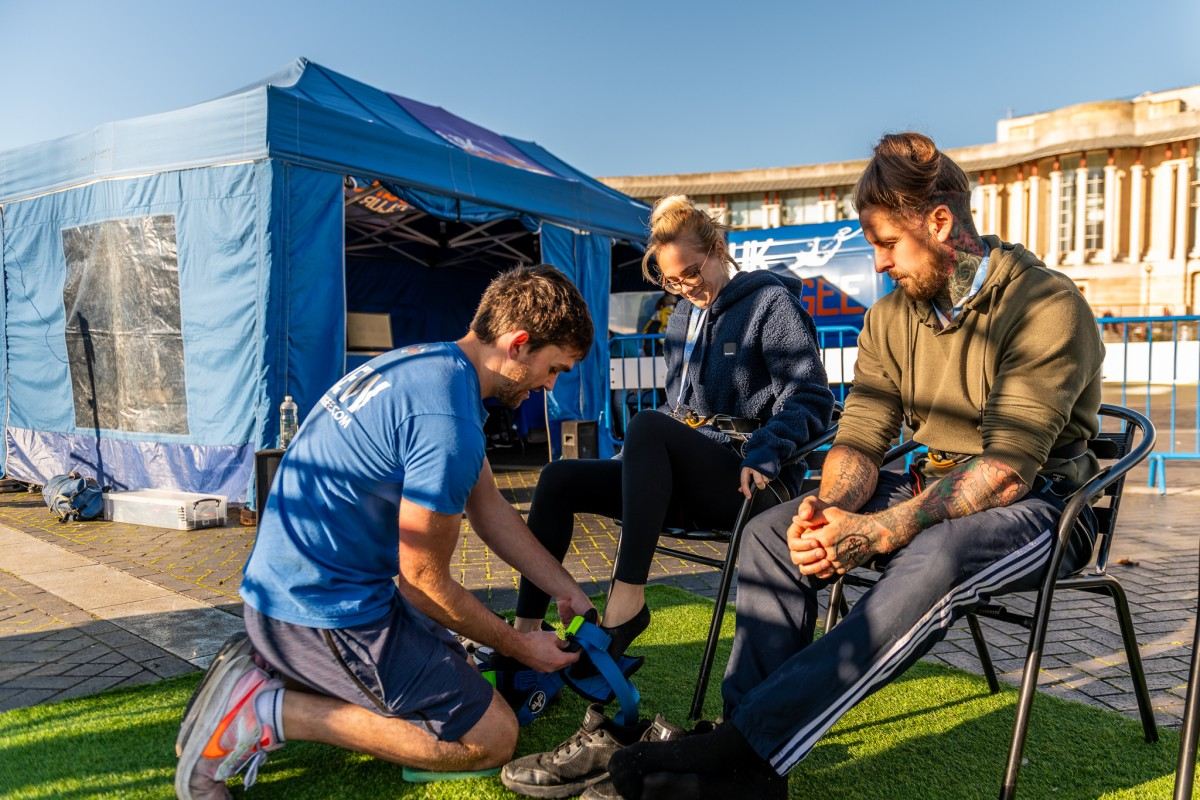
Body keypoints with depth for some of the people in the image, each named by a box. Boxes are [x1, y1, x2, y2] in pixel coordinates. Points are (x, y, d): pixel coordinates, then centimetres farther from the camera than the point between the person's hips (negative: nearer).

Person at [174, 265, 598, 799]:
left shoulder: (428, 362, 5)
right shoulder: (447, 419, -26)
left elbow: (490, 510, 11)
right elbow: (425, 584, -17)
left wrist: (567, 591, 12)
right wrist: (522, 648, -1)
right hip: (323, 609, -10)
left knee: (456, 669, 25)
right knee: (491, 737, -3)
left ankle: (267, 671, 12)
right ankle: (271, 711, -5)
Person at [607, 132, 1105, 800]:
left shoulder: (1046, 306, -17)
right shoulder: (892, 318, 4)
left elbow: (1007, 469, -25)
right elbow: (860, 438, -2)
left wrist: (878, 532, -34)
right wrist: (830, 510, -24)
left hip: (1037, 503, -6)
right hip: (933, 488, 6)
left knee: (933, 560, -40)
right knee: (772, 531, -13)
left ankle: (744, 746, -35)